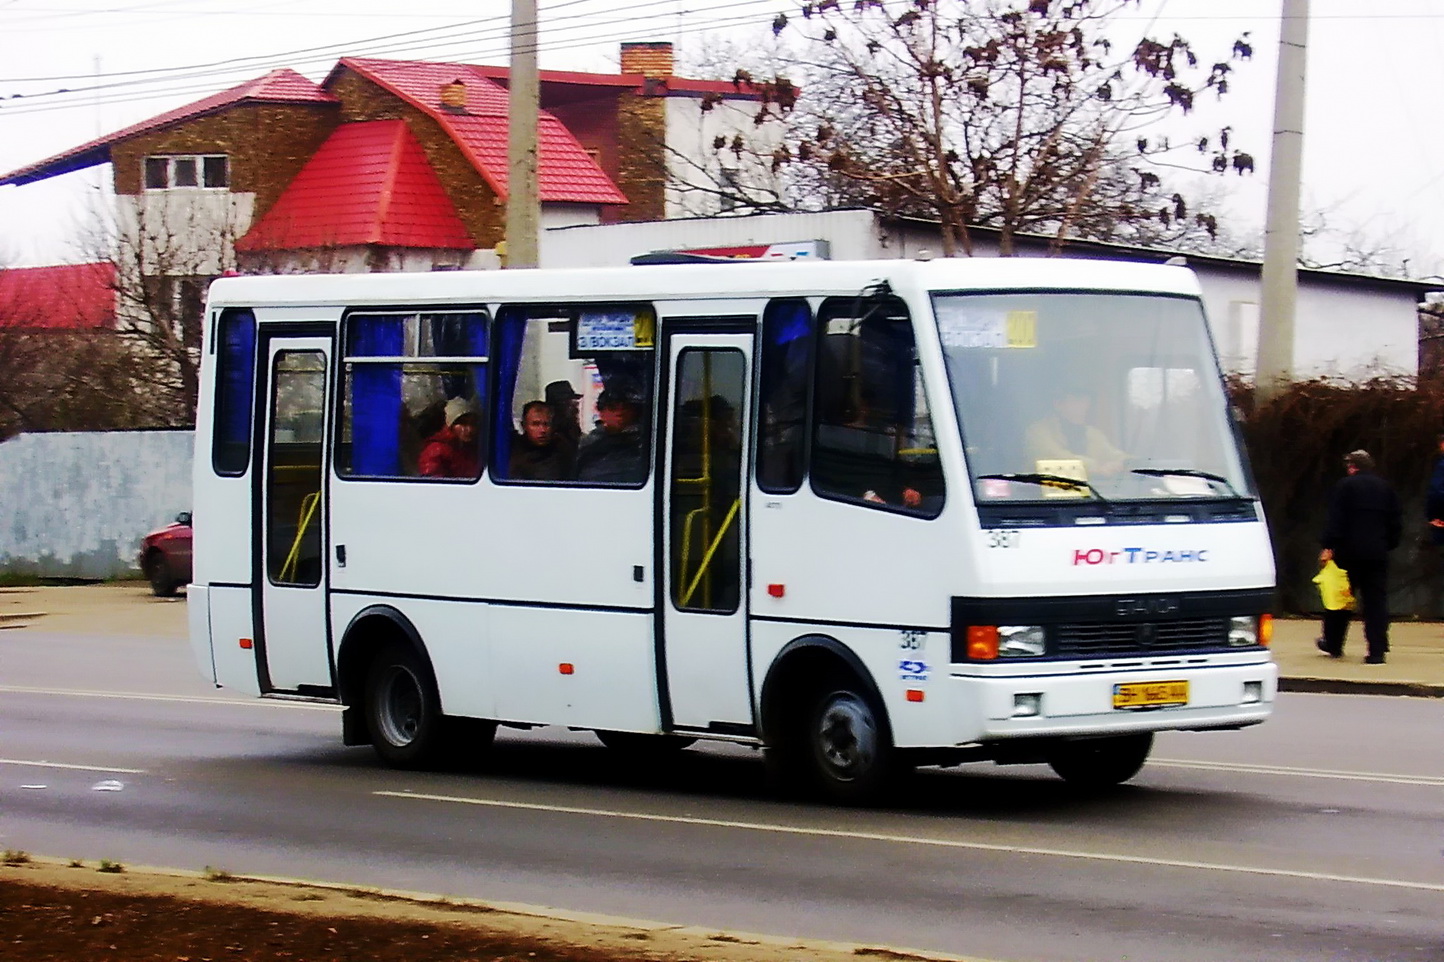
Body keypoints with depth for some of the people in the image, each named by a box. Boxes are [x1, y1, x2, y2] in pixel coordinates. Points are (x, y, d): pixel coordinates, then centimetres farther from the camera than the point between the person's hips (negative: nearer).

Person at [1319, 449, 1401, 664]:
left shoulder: (1345, 485, -4)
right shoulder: (1385, 487, 11)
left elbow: (1335, 519, -11)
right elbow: (1396, 522, 14)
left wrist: (1328, 546, -11)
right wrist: (1389, 544, 21)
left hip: (1349, 551, -3)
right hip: (1378, 553, 3)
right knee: (1376, 600, 1)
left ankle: (1333, 645, 20)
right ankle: (1377, 651, -6)